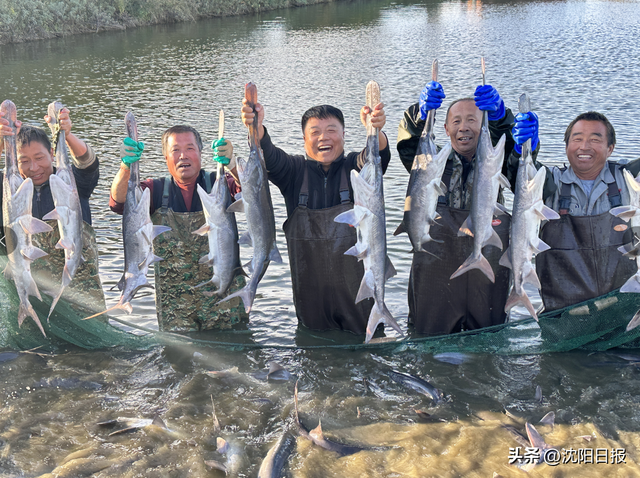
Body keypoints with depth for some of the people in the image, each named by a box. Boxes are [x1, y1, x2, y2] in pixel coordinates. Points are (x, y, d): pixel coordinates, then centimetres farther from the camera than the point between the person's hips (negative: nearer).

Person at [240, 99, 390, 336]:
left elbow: (377, 156, -20)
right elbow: (269, 158, -15)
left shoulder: (355, 168, 1)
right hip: (310, 288, 1)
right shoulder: (295, 171, 4)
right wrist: (257, 129, -37)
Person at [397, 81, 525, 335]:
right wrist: (422, 110, -35)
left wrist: (499, 112, -38)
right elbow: (408, 143, -14)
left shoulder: (497, 164, 4)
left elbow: (516, 147, -18)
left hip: (488, 276, 0)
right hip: (434, 274, 0)